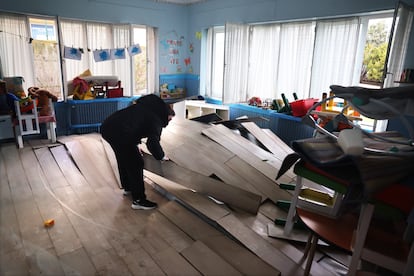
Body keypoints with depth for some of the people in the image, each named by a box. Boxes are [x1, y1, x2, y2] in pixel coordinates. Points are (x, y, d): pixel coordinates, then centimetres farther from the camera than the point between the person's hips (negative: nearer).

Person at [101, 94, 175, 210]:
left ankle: (127, 187, 46)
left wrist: (136, 144, 29)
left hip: (106, 126, 10)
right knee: (136, 164, 2)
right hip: (118, 133, -10)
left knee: (123, 158, 27)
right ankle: (138, 200, 9)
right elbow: (152, 143, -16)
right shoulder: (157, 118, -5)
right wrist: (162, 156, 2)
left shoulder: (147, 106, 21)